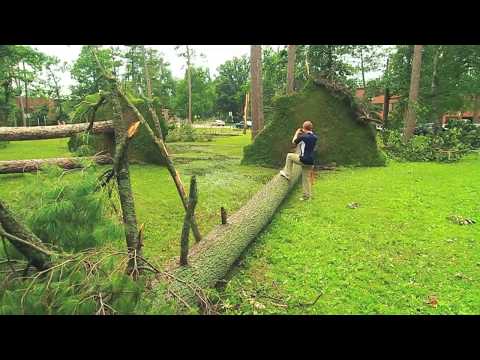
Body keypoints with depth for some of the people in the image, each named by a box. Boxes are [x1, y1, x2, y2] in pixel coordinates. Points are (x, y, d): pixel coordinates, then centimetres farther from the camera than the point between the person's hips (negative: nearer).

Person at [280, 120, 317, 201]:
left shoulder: (303, 137, -12)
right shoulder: (314, 137, 7)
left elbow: (293, 142, 6)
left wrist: (297, 133, 20)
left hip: (303, 160, -6)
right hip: (310, 162, 6)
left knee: (289, 156, 16)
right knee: (306, 178, 16)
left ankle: (287, 174, 19)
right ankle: (307, 195, 20)